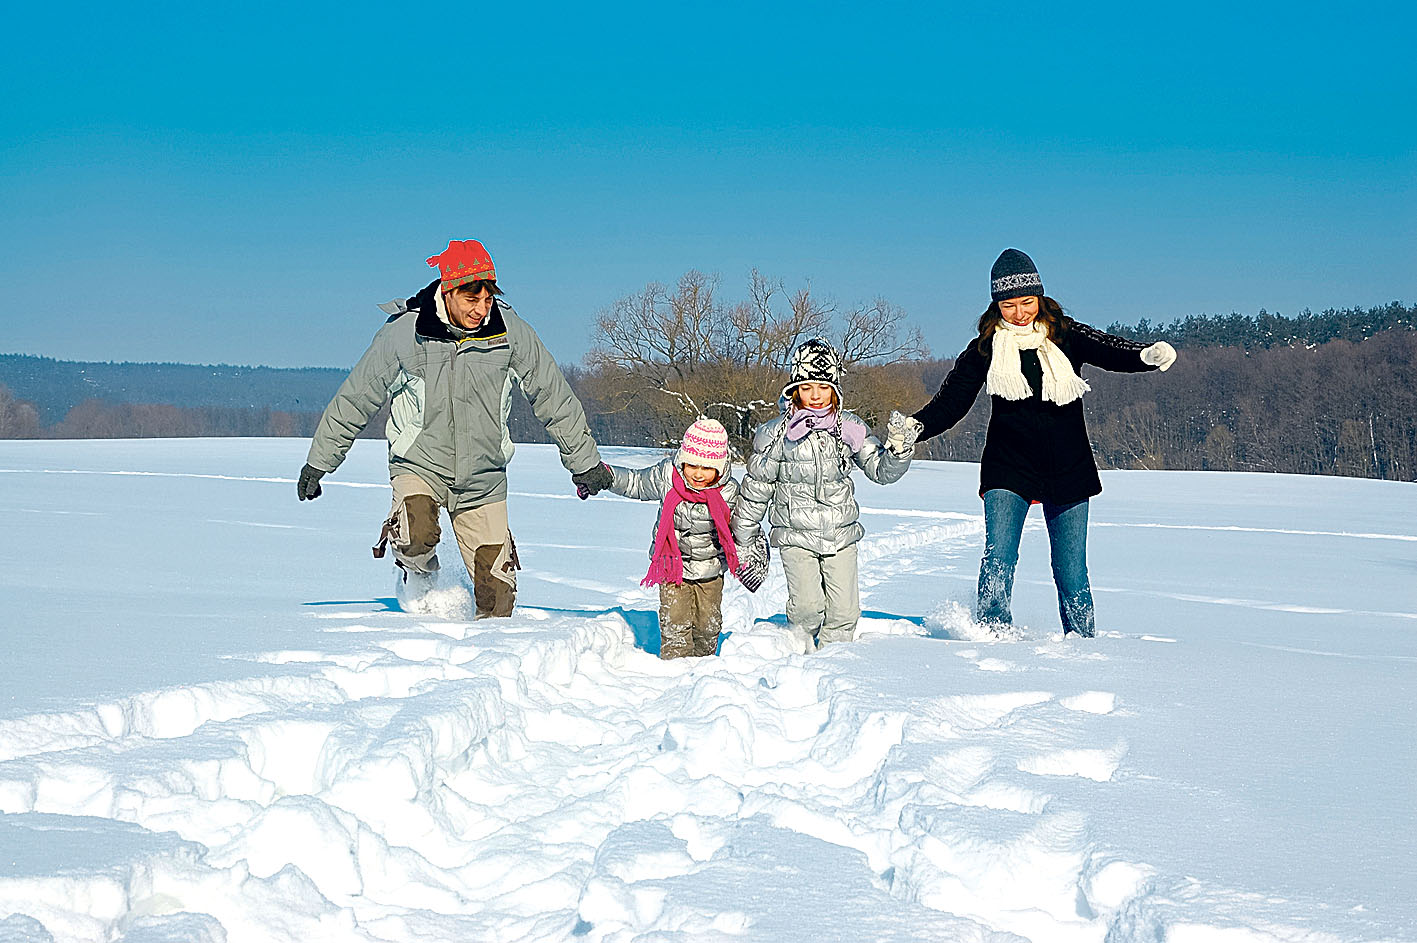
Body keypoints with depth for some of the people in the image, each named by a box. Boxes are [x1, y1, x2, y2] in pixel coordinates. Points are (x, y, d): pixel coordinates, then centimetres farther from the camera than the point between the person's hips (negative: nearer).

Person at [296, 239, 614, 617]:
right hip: (419, 465, -2)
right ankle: (420, 573, 4)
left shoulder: (510, 332, -10)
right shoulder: (403, 333, -13)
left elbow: (554, 397, 2)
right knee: (416, 535, -31)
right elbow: (354, 399, -1)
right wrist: (318, 463, 6)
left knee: (497, 600, -1)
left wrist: (584, 461, 5)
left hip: (483, 476, 2)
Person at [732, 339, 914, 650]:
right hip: (795, 534, -3)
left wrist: (899, 450, -16)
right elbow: (756, 488, 3)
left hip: (841, 534, 3)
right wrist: (744, 540, 7)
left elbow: (881, 470, 6)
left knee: (844, 608, -1)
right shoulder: (778, 433, -5)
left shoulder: (849, 428, 3)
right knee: (807, 605, -16)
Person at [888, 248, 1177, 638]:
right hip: (1008, 470, 0)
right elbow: (951, 400, -3)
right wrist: (916, 428, -21)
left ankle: (1082, 640, 20)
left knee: (1071, 570, 4)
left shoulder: (1066, 337, -2)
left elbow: (1111, 352, -16)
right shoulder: (986, 347, 0)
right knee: (998, 559, -16)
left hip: (1067, 472, 0)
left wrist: (1148, 355, -38)